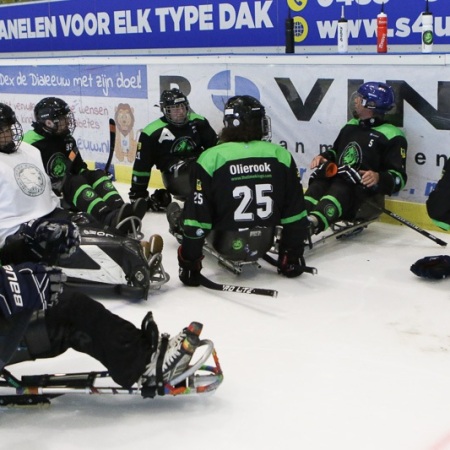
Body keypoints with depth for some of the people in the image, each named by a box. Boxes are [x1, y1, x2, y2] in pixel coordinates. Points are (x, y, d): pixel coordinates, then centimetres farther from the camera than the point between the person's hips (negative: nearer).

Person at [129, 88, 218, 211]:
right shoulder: (152, 132, -7)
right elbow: (142, 165, -3)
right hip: (174, 175, -5)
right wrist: (137, 194, -2)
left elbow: (214, 144, 13)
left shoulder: (198, 121, 4)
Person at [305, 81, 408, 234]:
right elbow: (336, 151, 35)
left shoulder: (391, 135, -1)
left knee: (339, 190, -39)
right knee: (317, 187, -28)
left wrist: (379, 178, -25)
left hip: (364, 190, -6)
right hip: (337, 179, 6)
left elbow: (399, 178, -4)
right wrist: (324, 157, 11)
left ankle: (310, 225, -65)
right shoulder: (350, 125, 20)